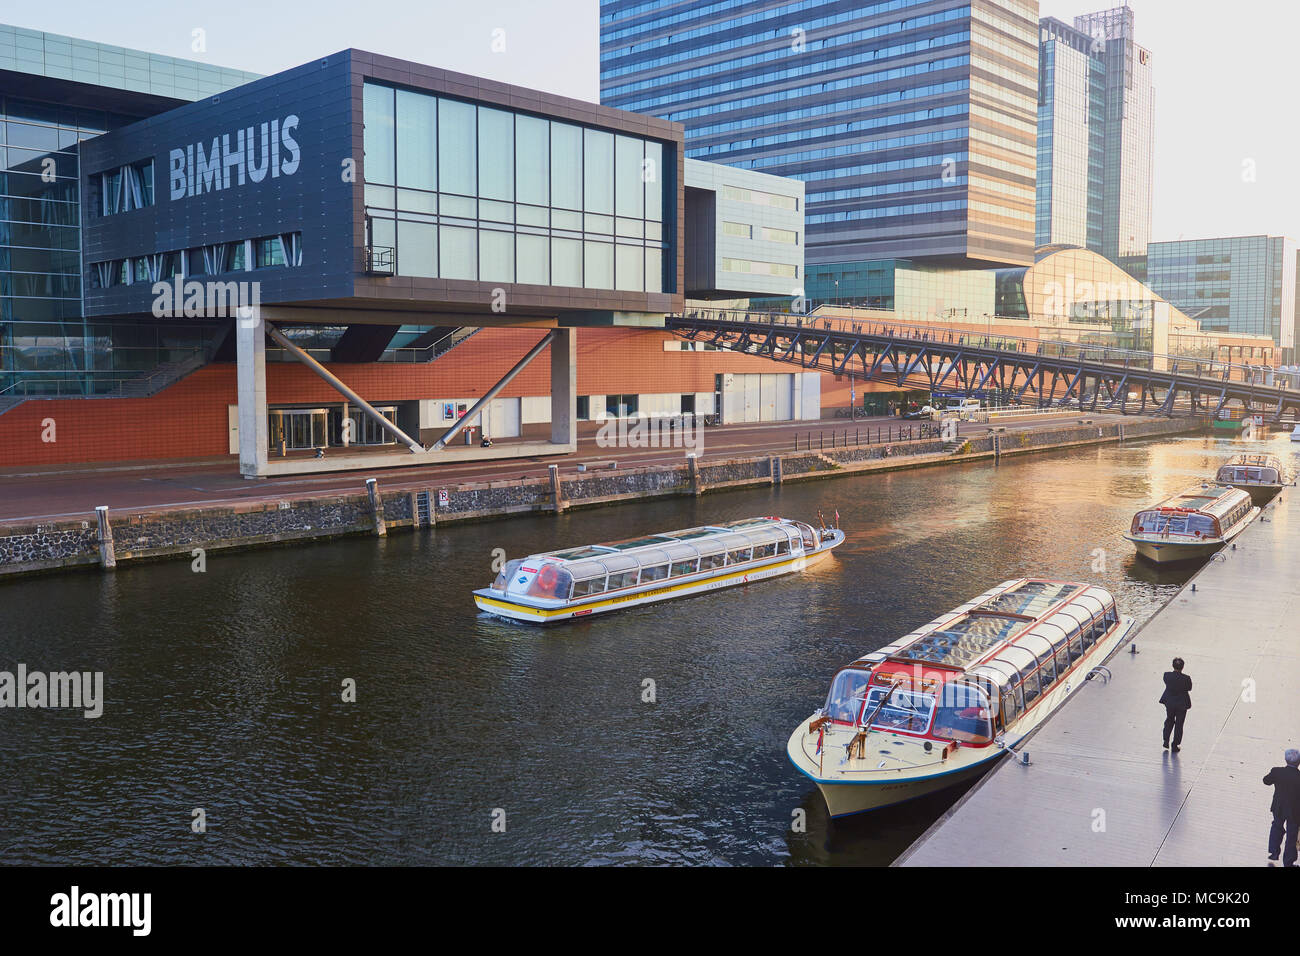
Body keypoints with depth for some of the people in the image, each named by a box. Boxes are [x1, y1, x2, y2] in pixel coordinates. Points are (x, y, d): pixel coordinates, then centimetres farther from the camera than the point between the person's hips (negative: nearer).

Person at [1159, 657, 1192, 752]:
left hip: (1169, 702, 2)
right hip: (1182, 704, -2)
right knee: (1179, 725, 13)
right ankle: (1175, 746, 21)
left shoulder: (1167, 675, -18)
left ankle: (1166, 741, 25)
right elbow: (1189, 688, -6)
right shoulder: (1186, 678, -24)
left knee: (1169, 721, 26)